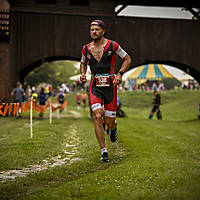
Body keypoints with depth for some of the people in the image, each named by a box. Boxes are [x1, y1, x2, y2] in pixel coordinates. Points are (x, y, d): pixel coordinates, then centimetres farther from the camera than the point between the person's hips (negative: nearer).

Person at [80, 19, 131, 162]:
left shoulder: (112, 45, -5)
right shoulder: (86, 49, 4)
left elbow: (127, 59, 6)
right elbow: (83, 63, 24)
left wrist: (120, 74, -8)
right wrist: (83, 74, 3)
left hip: (110, 86, -2)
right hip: (95, 87, 2)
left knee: (109, 123, 1)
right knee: (98, 117, -16)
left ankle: (113, 128, 41)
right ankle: (104, 151, -7)